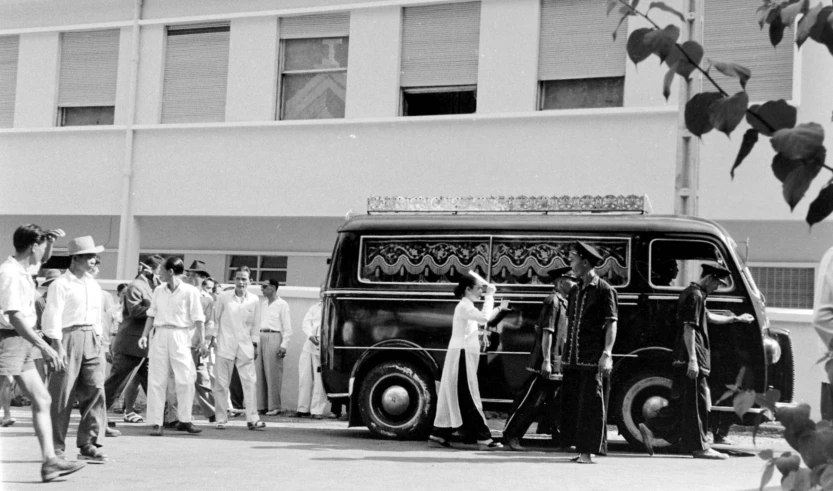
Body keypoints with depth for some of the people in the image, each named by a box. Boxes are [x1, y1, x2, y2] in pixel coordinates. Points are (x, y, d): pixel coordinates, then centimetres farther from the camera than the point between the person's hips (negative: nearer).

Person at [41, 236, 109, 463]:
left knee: (95, 389, -6)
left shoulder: (94, 285, 17)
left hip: (92, 340, 6)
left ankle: (89, 444, -2)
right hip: (68, 336, -6)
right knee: (62, 394, -1)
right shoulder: (61, 284, -4)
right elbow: (53, 317, -9)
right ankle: (56, 448, 9)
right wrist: (58, 347, -16)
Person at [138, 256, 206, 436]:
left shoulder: (190, 291, -3)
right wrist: (144, 335, 5)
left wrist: (202, 342, -6)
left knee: (186, 379, -5)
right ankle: (156, 423, 4)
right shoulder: (158, 291, 10)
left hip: (180, 335, -3)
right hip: (160, 335, 3)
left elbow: (198, 319, -3)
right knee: (156, 380, 0)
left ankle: (184, 420, 9)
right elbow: (152, 315, 15)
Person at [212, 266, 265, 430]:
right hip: (225, 345, -1)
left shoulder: (254, 300, 4)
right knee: (221, 384, 1)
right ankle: (221, 419, 10)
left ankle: (252, 418, 1)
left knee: (250, 382, -3)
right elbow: (215, 318, 7)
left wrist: (255, 344, 11)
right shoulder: (223, 297, -1)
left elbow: (254, 324, 12)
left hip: (245, 346, 2)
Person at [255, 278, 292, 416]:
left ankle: (274, 406, 0)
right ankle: (261, 405, 9)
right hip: (260, 338, 6)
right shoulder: (261, 304, 17)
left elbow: (287, 328, -5)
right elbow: (257, 323, 18)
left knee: (273, 374, -5)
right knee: (258, 373, 3)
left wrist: (284, 345, -13)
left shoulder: (282, 305, -2)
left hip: (274, 338, -6)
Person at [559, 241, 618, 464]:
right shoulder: (575, 291, 17)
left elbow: (611, 324, -9)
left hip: (594, 359, -7)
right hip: (573, 359, 8)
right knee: (571, 402, 8)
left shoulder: (604, 290, -5)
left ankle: (588, 451, -1)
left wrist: (607, 353, -18)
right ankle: (579, 447, 16)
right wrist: (565, 353, 17)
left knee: (591, 403, -5)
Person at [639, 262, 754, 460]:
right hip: (692, 359, -10)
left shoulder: (692, 294, 20)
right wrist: (692, 359, -25)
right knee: (697, 403, -4)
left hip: (682, 359, 10)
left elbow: (708, 317, 36)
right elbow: (689, 328, -21)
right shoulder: (695, 296, -12)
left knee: (681, 401, 11)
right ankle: (699, 447, 1)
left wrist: (736, 319, 43)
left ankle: (650, 428, 9)